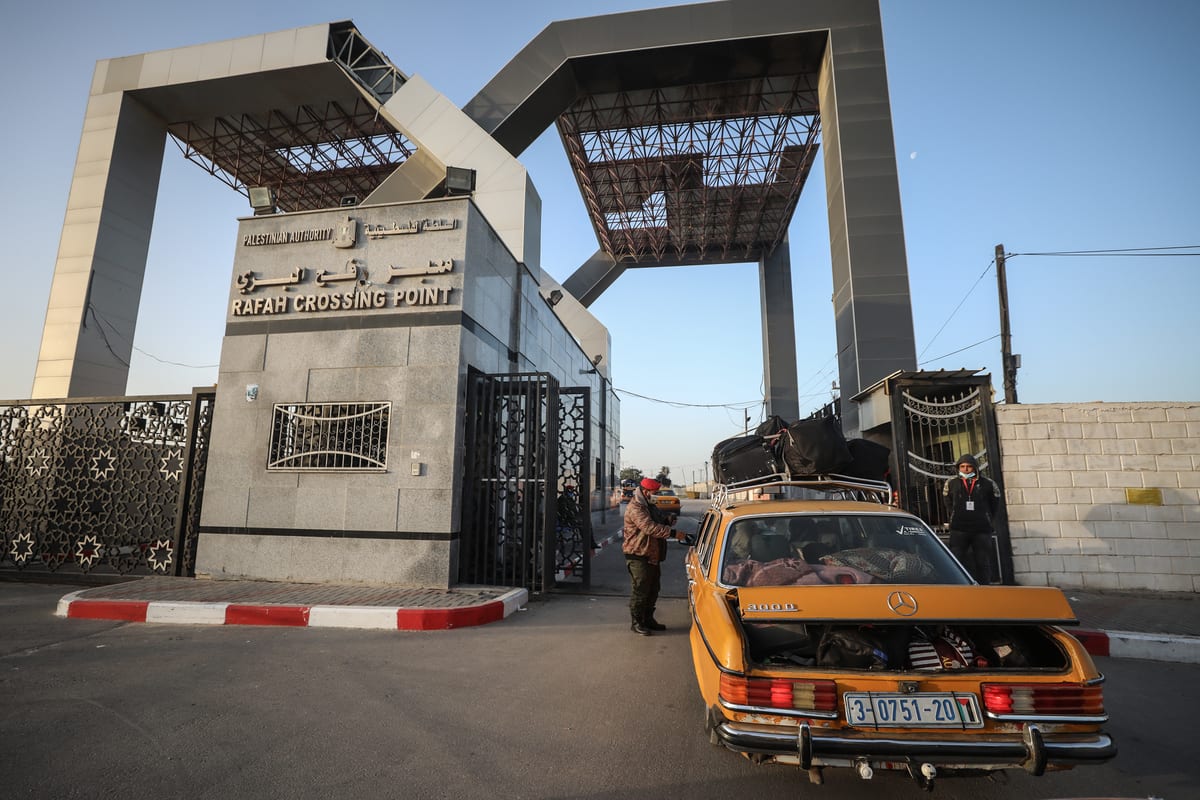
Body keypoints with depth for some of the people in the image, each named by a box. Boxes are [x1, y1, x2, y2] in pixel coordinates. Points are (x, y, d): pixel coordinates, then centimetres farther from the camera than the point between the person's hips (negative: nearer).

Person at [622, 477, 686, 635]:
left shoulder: (650, 505, 14)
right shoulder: (635, 508, -20)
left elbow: (661, 517, 25)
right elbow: (649, 527, -31)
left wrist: (668, 519, 1)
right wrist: (673, 533, -33)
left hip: (652, 556, 10)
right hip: (638, 557, -10)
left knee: (653, 590, 17)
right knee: (639, 591, -2)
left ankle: (648, 619, 30)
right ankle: (637, 623, 10)